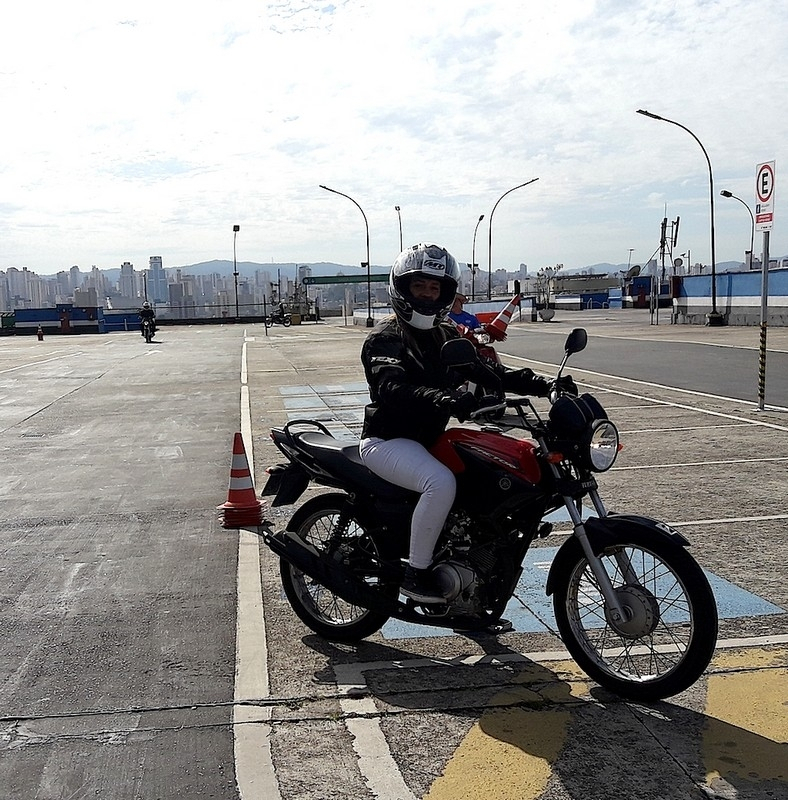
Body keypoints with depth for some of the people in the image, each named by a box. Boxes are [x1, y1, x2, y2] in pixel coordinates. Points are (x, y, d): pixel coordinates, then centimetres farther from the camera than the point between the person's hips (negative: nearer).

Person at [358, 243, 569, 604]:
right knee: (441, 482, -33)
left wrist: (539, 383, -16)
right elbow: (392, 387, -29)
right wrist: (444, 400, -47)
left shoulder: (448, 336, 14)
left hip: (430, 439, 8)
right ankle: (415, 575, -18)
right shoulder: (384, 337, -10)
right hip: (387, 440, -8)